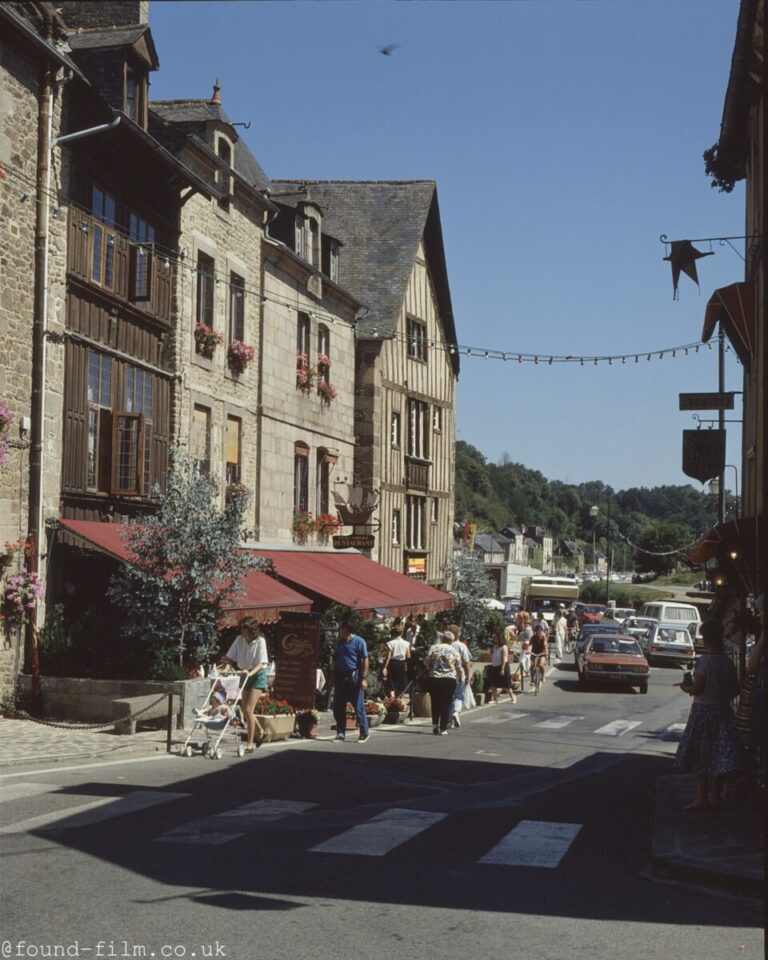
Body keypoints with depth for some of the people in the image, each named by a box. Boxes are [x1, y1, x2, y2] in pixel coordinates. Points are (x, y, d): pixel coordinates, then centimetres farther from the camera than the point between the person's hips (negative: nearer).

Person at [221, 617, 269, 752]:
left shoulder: (260, 641, -16)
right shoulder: (239, 640, -3)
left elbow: (261, 663, -21)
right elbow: (231, 657, 5)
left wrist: (250, 673, -34)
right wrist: (226, 661, -15)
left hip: (258, 675, -6)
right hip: (245, 676, 6)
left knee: (248, 709, -13)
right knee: (246, 710, 10)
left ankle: (249, 744, -8)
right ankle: (260, 732, 36)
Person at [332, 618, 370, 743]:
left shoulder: (359, 641, -6)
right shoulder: (340, 643, 13)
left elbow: (365, 661, -8)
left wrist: (364, 679, -15)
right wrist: (335, 679, 14)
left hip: (354, 677, -7)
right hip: (341, 677, 7)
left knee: (359, 707, -3)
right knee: (338, 707, 4)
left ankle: (364, 733, 8)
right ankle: (340, 733, 12)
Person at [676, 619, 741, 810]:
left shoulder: (704, 661, -15)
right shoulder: (727, 662, 2)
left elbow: (697, 689, -17)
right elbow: (735, 689, 6)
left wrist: (686, 687, 2)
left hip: (703, 710, -5)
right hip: (723, 711, 5)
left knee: (701, 756, 1)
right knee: (721, 755, 10)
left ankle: (702, 797, 0)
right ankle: (716, 796, 16)